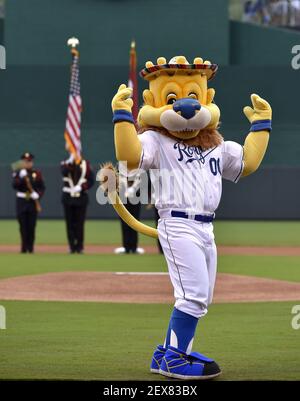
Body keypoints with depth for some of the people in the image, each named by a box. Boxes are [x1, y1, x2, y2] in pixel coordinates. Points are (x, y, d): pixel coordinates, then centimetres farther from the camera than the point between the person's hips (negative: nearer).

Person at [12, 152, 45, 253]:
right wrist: (21, 177, -26)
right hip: (21, 201, 0)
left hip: (33, 201, 0)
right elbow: (15, 185, -12)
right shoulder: (17, 173, 4)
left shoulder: (37, 174, 6)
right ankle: (24, 247, 6)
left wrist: (38, 194, -15)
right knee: (23, 225, 0)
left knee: (31, 225, -1)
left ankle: (30, 247, 5)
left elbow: (42, 187, 3)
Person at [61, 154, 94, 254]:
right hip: (68, 197, 1)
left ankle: (79, 247, 5)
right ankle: (72, 247, 6)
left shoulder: (86, 164, 7)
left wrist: (81, 187, -12)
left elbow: (91, 180, 2)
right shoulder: (65, 163, 6)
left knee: (80, 223, -1)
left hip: (81, 196, -1)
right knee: (70, 223, 2)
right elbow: (64, 172, -18)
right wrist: (71, 161, -29)